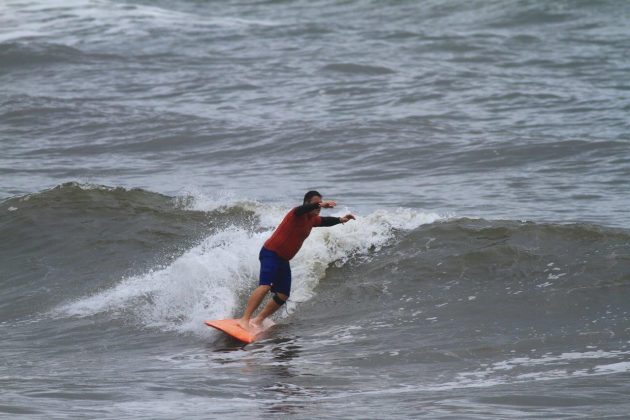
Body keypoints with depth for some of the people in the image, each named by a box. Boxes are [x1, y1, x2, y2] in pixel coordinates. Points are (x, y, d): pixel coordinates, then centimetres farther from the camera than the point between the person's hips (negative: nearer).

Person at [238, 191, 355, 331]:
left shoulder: (312, 219, 12)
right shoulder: (298, 214, -15)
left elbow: (325, 221, 31)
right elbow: (302, 209, -39)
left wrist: (340, 220, 15)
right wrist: (320, 205, -54)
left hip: (283, 259, 9)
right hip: (271, 253, -9)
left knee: (283, 295, 8)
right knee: (265, 286, -26)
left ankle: (257, 320, 18)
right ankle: (244, 319, -32)